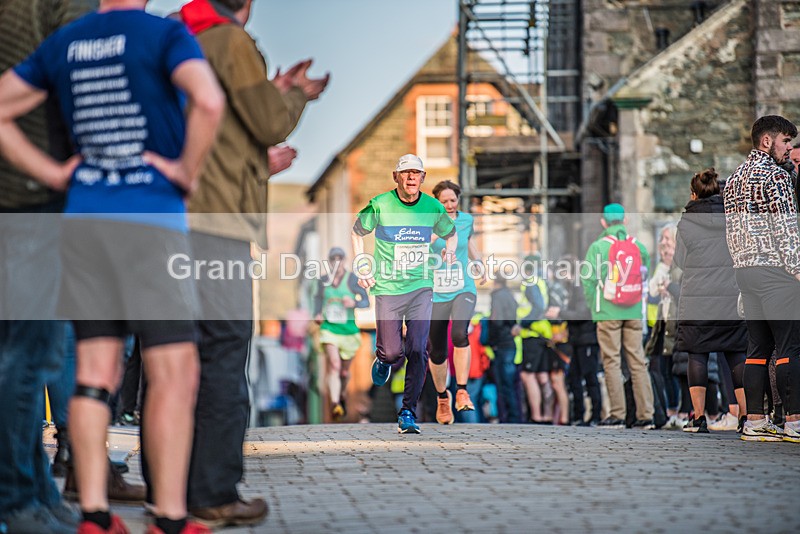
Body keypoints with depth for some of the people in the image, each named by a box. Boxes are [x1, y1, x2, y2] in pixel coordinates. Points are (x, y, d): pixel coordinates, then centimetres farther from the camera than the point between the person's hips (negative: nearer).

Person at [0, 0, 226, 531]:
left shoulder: (62, 44, 11)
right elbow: (209, 101, -23)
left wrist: (54, 174, 12)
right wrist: (189, 170, -10)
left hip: (84, 213, 6)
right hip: (151, 213, -6)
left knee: (96, 370, 7)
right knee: (175, 371, -2)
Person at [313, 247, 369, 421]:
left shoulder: (353, 280, -3)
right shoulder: (323, 281, 6)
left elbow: (366, 302, -2)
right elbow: (318, 298, 23)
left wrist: (354, 303, -23)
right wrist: (317, 314, 5)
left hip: (349, 328, 0)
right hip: (329, 328, 0)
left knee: (345, 370, 14)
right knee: (334, 365, -21)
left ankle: (342, 395, 46)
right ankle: (335, 405, -31)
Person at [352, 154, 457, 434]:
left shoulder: (433, 207, 1)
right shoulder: (380, 205, -7)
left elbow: (451, 234, 21)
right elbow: (357, 232, 11)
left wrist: (449, 251, 1)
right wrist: (361, 268, 2)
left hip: (421, 287, 2)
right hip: (387, 288, -1)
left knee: (418, 350, -9)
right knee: (392, 351, -6)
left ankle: (408, 413, 0)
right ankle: (383, 359, 33)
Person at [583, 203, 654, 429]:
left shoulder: (599, 246, -6)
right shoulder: (638, 245, 6)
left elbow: (589, 279, -9)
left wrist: (593, 306, 4)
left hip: (608, 312, -4)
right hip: (634, 312, 4)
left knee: (612, 362, 0)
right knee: (637, 361, 6)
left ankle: (617, 414, -2)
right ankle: (645, 414, 4)